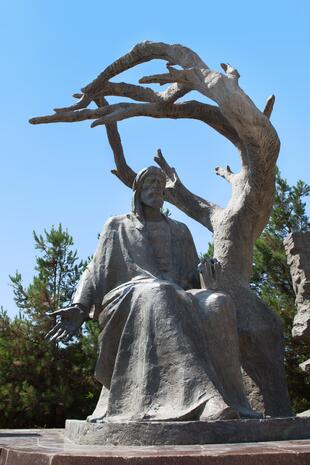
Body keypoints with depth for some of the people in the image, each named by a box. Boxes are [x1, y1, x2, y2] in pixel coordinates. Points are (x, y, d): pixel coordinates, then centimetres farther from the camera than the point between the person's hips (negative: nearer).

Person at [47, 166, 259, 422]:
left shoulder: (180, 231, 26)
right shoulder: (117, 227, 20)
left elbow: (194, 279, 19)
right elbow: (96, 272, 9)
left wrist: (208, 277, -6)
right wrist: (80, 308, -9)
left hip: (179, 300, 3)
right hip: (131, 303, -3)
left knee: (217, 305, -32)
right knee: (160, 298, -41)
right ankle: (202, 400, -56)